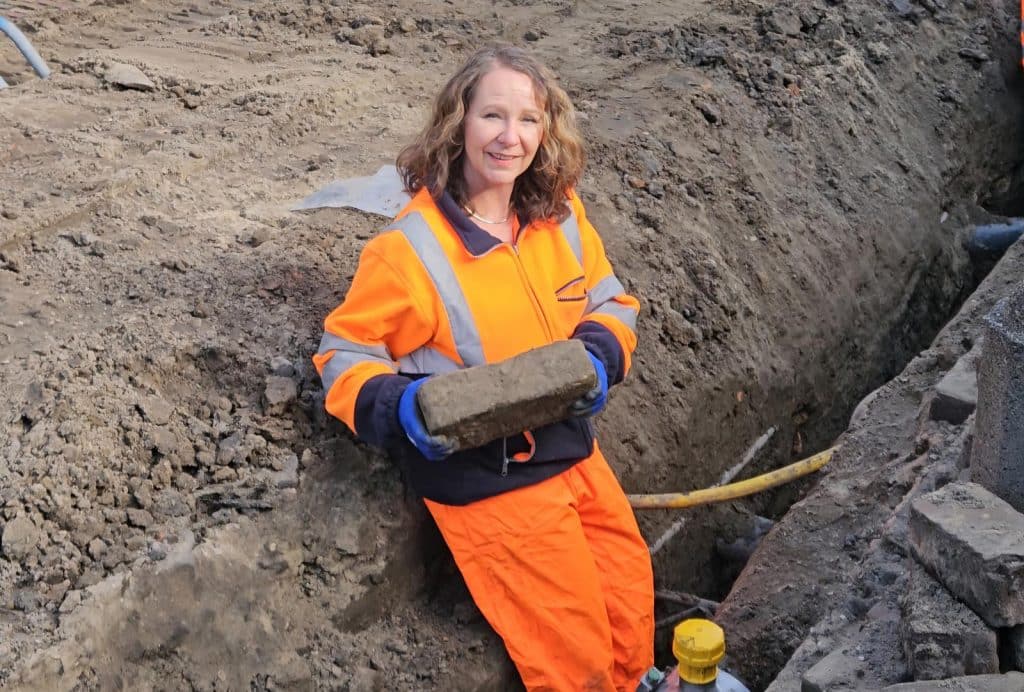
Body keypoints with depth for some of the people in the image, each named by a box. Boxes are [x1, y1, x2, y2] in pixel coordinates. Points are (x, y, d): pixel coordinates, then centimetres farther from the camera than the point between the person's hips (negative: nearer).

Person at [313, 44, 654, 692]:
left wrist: (599, 354, -12)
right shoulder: (410, 248, -20)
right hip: (487, 480, -6)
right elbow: (345, 353, -9)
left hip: (576, 452, 6)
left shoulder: (561, 213, -3)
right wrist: (400, 407, -28)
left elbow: (611, 301, 9)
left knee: (633, 608, 19)